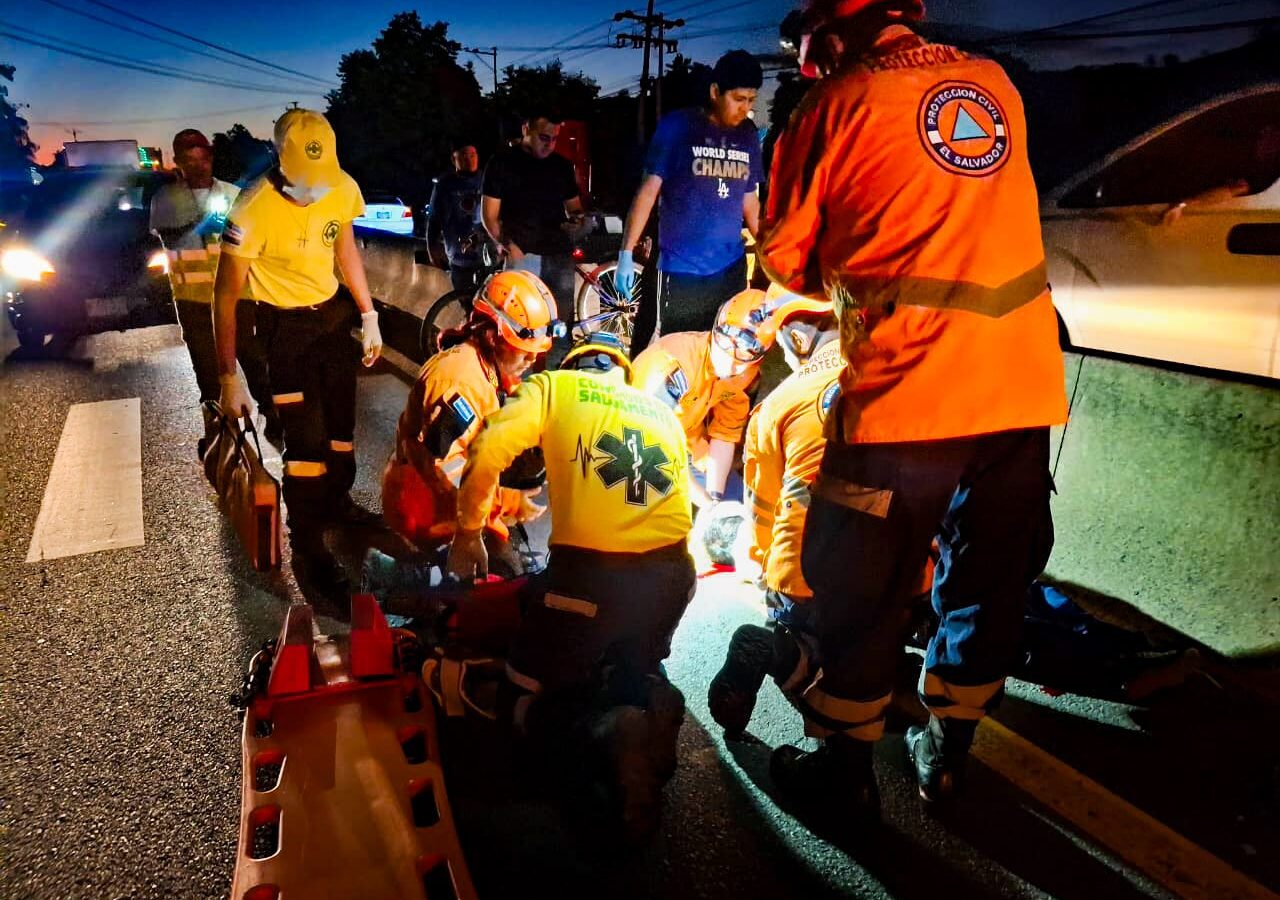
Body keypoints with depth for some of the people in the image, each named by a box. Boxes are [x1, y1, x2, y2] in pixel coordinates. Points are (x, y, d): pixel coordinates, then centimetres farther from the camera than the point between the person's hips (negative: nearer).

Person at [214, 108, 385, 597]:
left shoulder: (342, 187, -12)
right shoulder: (253, 210, -27)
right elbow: (226, 294, -21)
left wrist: (369, 318, 10)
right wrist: (229, 376, -19)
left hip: (334, 313, 5)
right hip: (286, 325, -5)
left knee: (341, 421, 17)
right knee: (307, 438, -6)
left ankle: (337, 500, 42)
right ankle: (307, 549, 9)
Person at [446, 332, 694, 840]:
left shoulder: (553, 387, 10)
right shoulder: (663, 412, 22)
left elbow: (489, 451, -4)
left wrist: (468, 534, 9)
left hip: (590, 568, -4)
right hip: (672, 571, 5)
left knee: (528, 702, 14)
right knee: (637, 666, 33)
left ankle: (611, 727, -17)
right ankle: (650, 706, -2)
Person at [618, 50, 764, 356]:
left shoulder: (749, 135, 9)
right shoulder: (677, 126, -4)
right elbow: (649, 189, -5)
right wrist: (626, 254, -10)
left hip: (731, 269, 5)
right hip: (679, 270, -4)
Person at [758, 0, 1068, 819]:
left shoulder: (840, 101, -2)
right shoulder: (997, 86, 13)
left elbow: (783, 256, 3)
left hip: (905, 390, -5)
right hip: (1023, 383, 6)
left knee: (861, 595, 9)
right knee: (990, 580, 18)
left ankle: (845, 773, 23)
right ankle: (948, 752, 34)